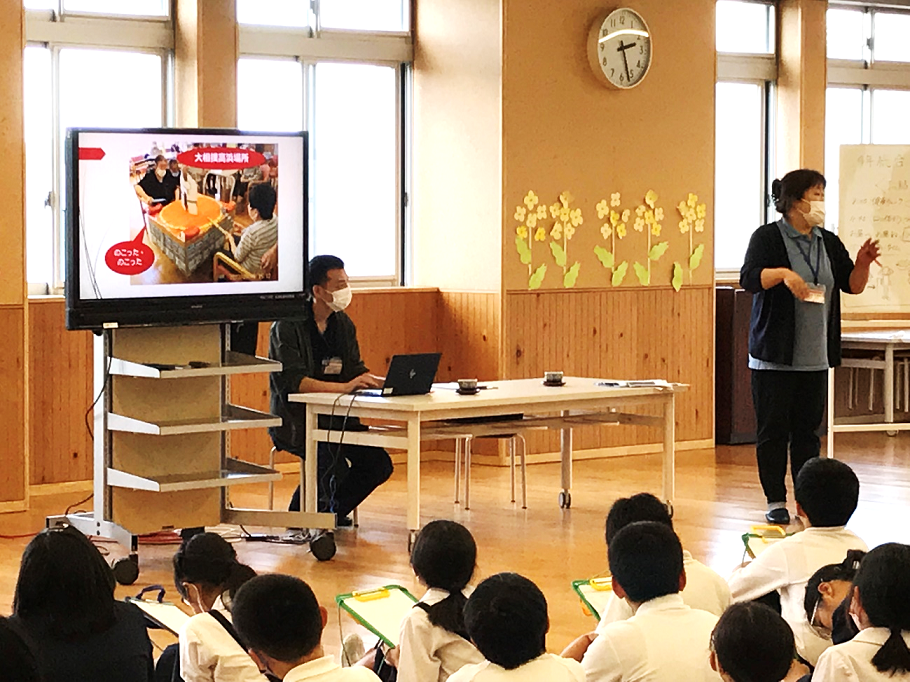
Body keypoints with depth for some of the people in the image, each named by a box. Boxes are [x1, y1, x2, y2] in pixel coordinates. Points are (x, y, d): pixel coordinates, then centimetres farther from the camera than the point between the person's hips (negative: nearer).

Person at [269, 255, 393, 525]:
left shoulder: (343, 324, 10)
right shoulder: (287, 326, -12)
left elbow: (356, 370, 10)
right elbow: (292, 381, -24)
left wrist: (384, 381, -12)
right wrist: (345, 386, -33)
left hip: (335, 419, 7)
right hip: (296, 421, -7)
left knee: (379, 464, -10)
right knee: (334, 462, -31)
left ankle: (333, 511, 13)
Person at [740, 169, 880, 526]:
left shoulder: (829, 242, 11)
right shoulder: (768, 237, -5)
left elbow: (852, 285, 11)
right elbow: (748, 278, -18)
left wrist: (863, 262, -9)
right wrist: (783, 273, -34)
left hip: (815, 358, 5)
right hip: (774, 357, -5)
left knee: (807, 430, 8)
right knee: (773, 430, 0)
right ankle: (776, 502, 8)